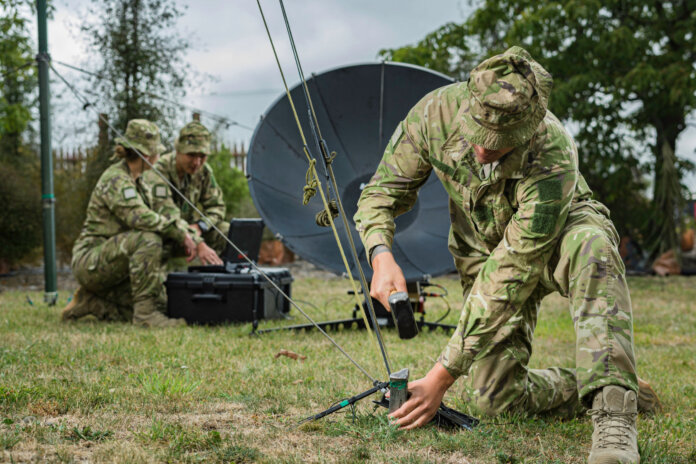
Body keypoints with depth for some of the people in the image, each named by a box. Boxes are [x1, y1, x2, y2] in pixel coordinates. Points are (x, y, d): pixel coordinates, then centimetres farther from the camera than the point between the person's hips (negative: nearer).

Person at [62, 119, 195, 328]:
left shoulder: (139, 183, 15)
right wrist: (180, 233, -24)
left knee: (161, 304, -5)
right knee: (149, 240, -32)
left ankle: (91, 302, 10)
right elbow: (139, 218, -30)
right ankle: (145, 311, -27)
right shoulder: (115, 179, -16)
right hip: (91, 261, -9)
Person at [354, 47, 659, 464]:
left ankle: (614, 418, -45)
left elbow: (509, 278, -38)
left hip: (560, 233, -4)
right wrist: (382, 255, -34)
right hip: (483, 248, 4)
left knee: (591, 246, -43)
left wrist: (442, 376, -36)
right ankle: (598, 389, 15)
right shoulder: (437, 112, -28)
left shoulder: (553, 159, -39)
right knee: (494, 400, -11)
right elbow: (384, 190, -12)